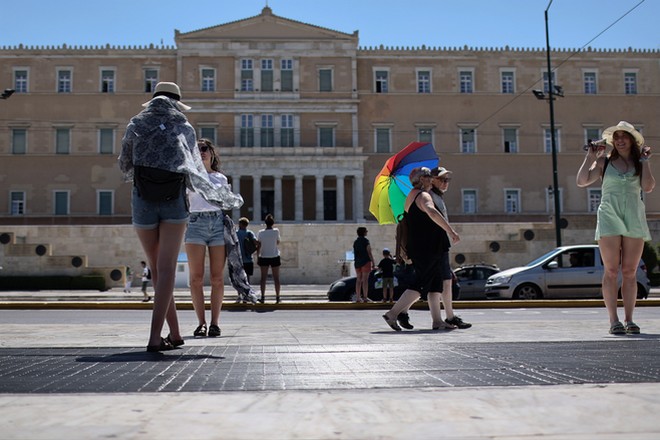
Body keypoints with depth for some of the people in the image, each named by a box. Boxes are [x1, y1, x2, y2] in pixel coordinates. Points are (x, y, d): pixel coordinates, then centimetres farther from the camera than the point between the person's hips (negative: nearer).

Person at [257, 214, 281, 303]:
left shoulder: (260, 232, -4)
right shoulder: (276, 231, -7)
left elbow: (258, 246, -3)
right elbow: (278, 242, 6)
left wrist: (257, 257, 6)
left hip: (264, 257, 1)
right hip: (275, 257, 0)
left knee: (263, 278, 5)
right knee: (276, 278, 5)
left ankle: (263, 297, 2)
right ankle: (277, 297, 6)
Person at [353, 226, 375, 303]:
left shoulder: (355, 242, 12)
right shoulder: (365, 241, -8)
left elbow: (355, 253, 14)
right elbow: (369, 253, -11)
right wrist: (373, 262, -8)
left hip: (357, 262, 6)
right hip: (365, 262, -6)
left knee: (358, 279, 6)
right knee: (365, 279, -7)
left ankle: (358, 297, 3)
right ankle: (365, 297, -10)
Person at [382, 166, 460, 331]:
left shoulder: (411, 196, 17)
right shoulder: (423, 196, -13)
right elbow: (432, 212, -34)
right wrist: (450, 231, -38)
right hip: (428, 249, -10)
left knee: (435, 283, 12)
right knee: (420, 284, -8)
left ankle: (437, 320, 13)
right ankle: (392, 313, -9)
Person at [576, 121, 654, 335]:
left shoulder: (639, 163, 11)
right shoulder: (604, 161, 8)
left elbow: (648, 187, -5)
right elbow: (581, 181, -2)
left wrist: (645, 161, -2)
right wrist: (590, 157, -2)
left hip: (634, 219, 2)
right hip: (609, 218, -2)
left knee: (630, 272, 3)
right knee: (611, 271, -5)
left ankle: (629, 319, 7)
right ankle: (614, 320, -5)